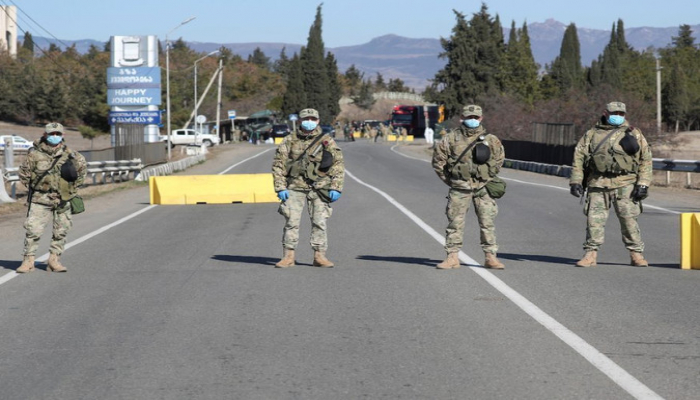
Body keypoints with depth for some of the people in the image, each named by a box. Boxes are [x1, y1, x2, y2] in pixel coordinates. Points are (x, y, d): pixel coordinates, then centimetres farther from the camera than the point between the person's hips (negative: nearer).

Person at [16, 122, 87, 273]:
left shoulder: (69, 154, 0)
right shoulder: (35, 154, -7)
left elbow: (82, 166, 17)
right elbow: (24, 173, 4)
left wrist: (74, 186, 13)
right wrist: (33, 187, 2)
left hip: (63, 199, 3)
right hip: (40, 199, -3)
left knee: (61, 231, 4)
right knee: (33, 229, -9)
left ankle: (54, 260, 13)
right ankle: (28, 260, -2)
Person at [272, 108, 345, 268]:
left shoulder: (327, 141, 4)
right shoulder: (290, 140, 4)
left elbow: (338, 164, 4)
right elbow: (278, 163, 5)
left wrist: (336, 188, -5)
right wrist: (280, 188, -3)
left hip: (319, 188, 0)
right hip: (295, 187, 0)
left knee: (320, 222, -1)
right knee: (291, 222, -3)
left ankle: (319, 256, 6)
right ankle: (288, 257, 1)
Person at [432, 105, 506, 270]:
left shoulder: (490, 140, 2)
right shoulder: (452, 138, -1)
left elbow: (499, 158, 15)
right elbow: (438, 159, 5)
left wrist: (489, 176, 10)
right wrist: (449, 180, 4)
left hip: (482, 187, 1)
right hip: (459, 188, -1)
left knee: (487, 222, 1)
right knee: (455, 222, 1)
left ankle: (490, 257, 7)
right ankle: (452, 257, 6)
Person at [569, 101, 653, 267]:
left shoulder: (634, 134, 10)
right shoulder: (592, 134, 12)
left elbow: (646, 159, 6)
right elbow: (579, 157, 11)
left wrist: (643, 184, -4)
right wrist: (576, 181, 1)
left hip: (624, 185, -1)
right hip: (598, 185, 1)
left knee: (629, 219, -5)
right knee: (594, 219, -4)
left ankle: (636, 254, 3)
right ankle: (590, 255, 2)